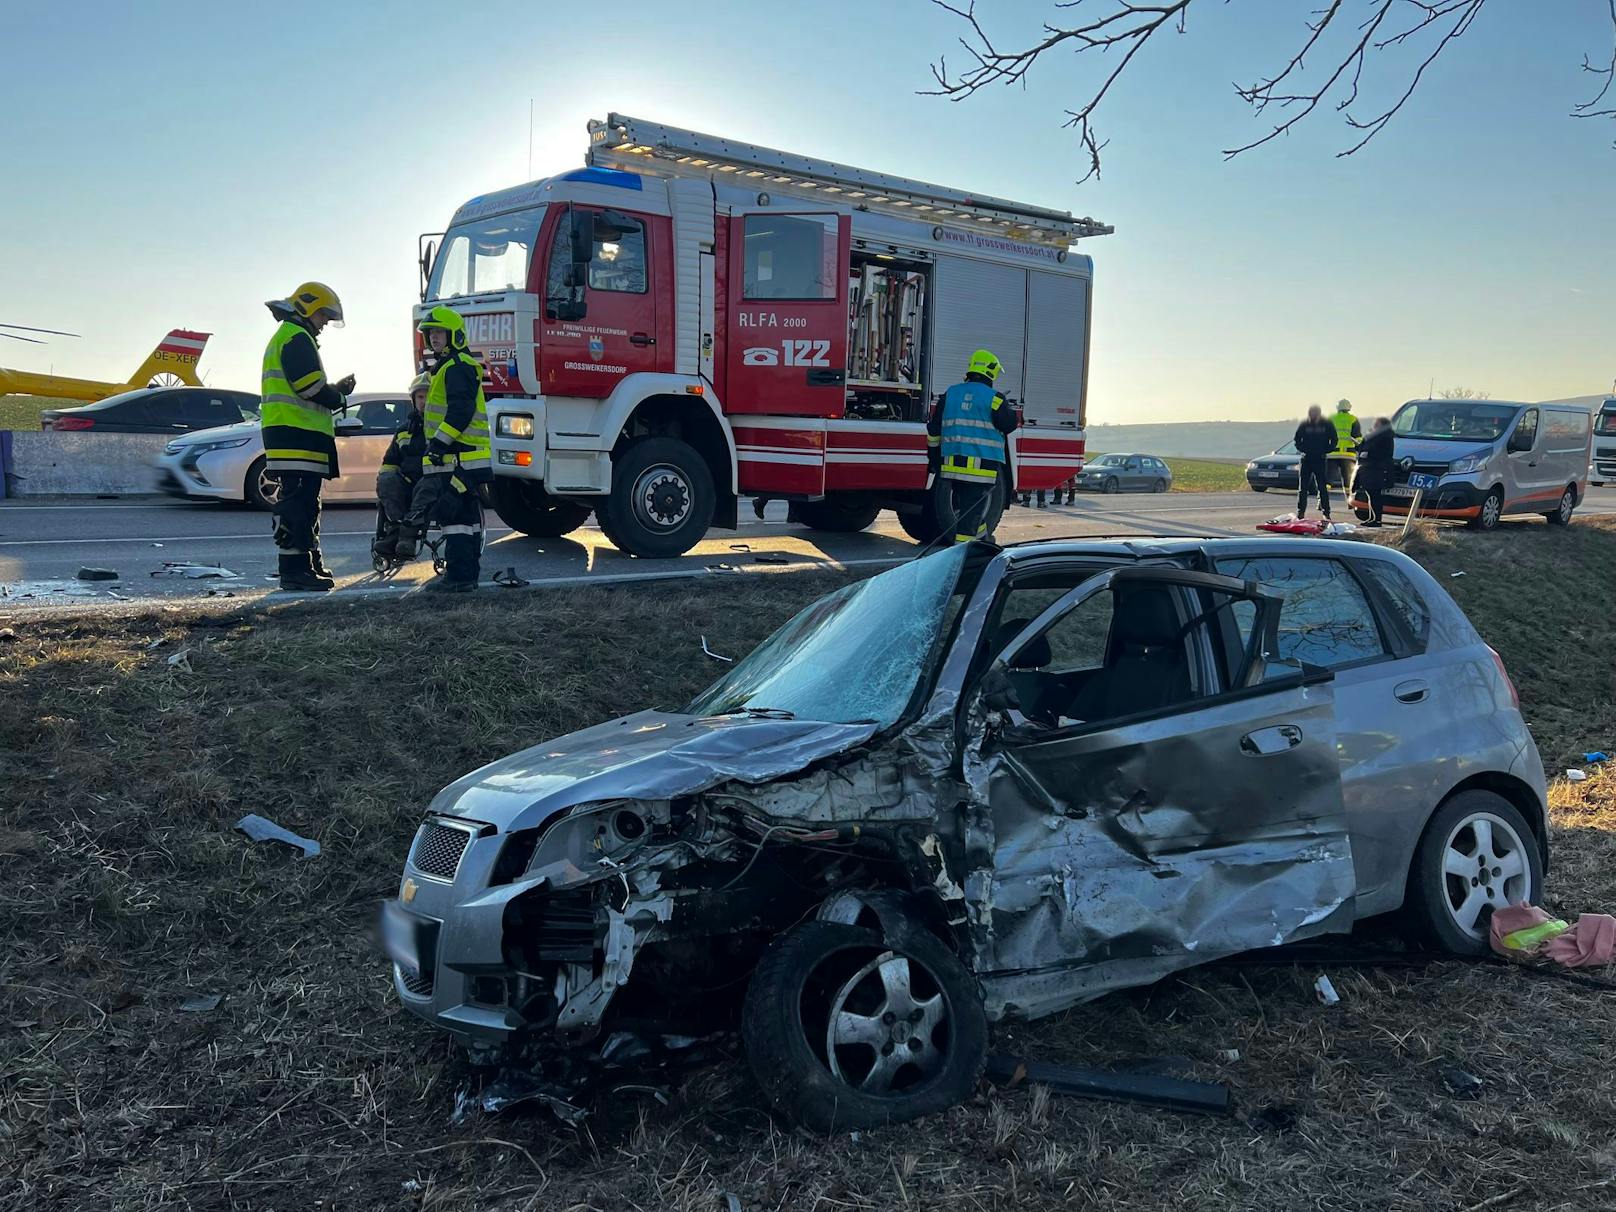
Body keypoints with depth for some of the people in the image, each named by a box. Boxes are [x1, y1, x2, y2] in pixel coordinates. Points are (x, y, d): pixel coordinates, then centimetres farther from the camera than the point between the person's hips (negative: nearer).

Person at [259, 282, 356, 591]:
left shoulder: (286, 338, 27)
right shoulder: (297, 337, -8)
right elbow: (310, 387, -17)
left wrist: (336, 389, 13)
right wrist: (340, 398, 0)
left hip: (297, 436, 11)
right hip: (297, 435, -11)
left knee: (306, 503, 15)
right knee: (297, 502, -12)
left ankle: (311, 564, 21)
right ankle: (294, 569, -13)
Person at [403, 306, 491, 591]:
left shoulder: (458, 366, -10)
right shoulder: (447, 367, 25)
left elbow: (461, 411, -22)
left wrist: (440, 441, -24)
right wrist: (438, 445, 27)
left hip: (460, 458, -11)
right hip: (460, 457, 11)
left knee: (456, 517, -12)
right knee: (467, 518, 12)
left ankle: (458, 577, -12)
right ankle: (467, 575, 17)